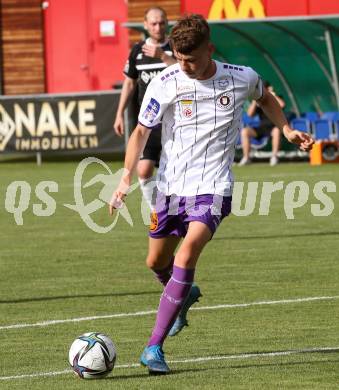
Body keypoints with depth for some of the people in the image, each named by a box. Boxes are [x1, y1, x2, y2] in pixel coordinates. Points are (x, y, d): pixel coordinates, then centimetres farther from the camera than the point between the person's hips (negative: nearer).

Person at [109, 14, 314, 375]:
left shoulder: (241, 78, -5)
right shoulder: (165, 84, -11)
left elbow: (264, 98, 20)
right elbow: (141, 132, -6)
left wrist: (287, 130, 12)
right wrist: (127, 176, -20)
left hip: (212, 187, -2)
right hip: (170, 185, 2)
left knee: (187, 252, -24)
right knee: (157, 262, 14)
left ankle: (154, 347, -23)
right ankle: (183, 296, 53)